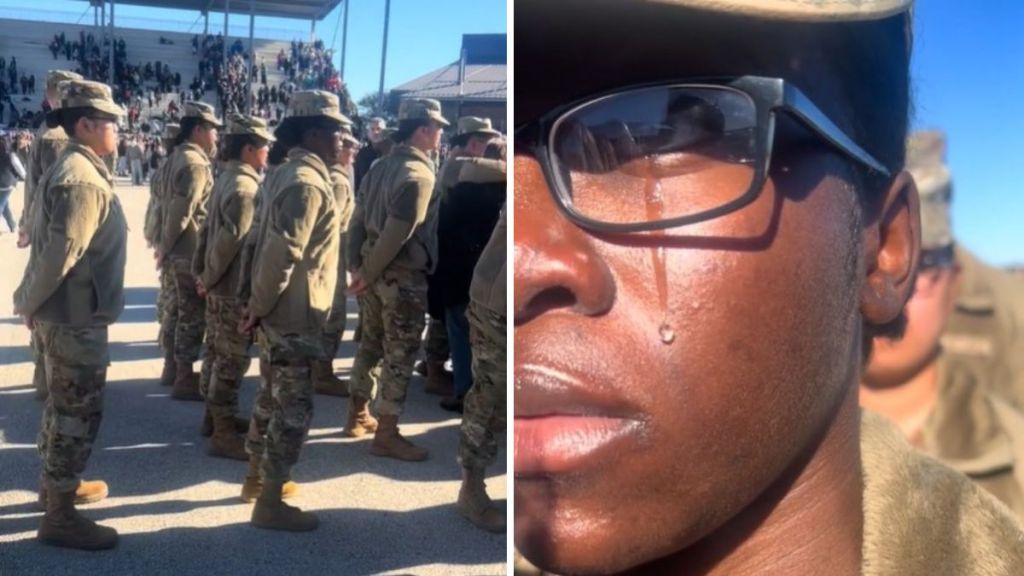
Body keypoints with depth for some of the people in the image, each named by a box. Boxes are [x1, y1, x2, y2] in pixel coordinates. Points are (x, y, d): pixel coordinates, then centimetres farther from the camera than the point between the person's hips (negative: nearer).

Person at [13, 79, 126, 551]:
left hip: (69, 313, 10)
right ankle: (59, 517, 9)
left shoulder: (74, 170, 11)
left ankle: (55, 486, 38)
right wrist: (31, 303, -12)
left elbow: (57, 249, 14)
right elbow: (61, 252, -25)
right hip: (76, 316, -10)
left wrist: (32, 302, 16)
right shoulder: (82, 180, -21)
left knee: (65, 405, 22)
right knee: (79, 412, -1)